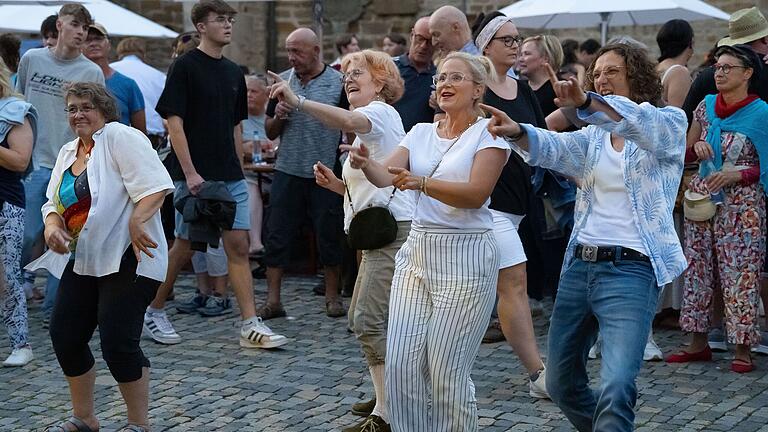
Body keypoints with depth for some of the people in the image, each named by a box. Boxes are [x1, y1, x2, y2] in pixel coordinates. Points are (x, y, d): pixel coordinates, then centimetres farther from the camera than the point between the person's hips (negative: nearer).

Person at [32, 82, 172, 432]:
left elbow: (154, 186, -18)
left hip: (126, 259, -9)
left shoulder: (120, 137, -9)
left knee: (117, 342, -11)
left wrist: (136, 222, -30)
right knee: (64, 335, 7)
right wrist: (52, 226, -3)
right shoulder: (68, 153, 17)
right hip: (82, 260, 9)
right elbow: (55, 202, 19)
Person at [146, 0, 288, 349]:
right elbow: (174, 123, -12)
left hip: (230, 177, 6)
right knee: (186, 247, 3)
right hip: (195, 176, -6)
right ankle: (153, 311, 21)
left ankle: (251, 326, -1)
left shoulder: (233, 72, 13)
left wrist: (239, 171, 15)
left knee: (239, 246, 0)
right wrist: (189, 172, -18)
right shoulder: (185, 67, -7)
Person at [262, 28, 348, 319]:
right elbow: (270, 133, 14)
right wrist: (278, 117, -7)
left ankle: (332, 297, 18)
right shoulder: (282, 81, 8)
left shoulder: (338, 82, -2)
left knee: (329, 237, 5)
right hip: (288, 171, 3)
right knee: (278, 236, 1)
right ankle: (273, 300, 6)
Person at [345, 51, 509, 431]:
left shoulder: (489, 132, -4)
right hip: (417, 252, 6)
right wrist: (366, 164, -25)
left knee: (446, 370, -3)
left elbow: (476, 194, -19)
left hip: (465, 258, -5)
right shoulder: (421, 133, 12)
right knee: (400, 364, 1)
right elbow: (386, 177, -3)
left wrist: (422, 183, -33)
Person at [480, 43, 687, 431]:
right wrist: (517, 132, -28)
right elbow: (552, 147, -5)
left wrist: (586, 102, -43)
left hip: (631, 269, -7)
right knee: (561, 383, 15)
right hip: (580, 264, 7)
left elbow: (642, 125, -25)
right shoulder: (594, 137, 16)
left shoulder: (669, 123, 0)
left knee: (616, 388, -23)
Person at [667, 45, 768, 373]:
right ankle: (698, 342, 16)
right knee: (698, 270, 7)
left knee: (740, 273, -5)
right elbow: (687, 153, 16)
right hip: (701, 198, 5)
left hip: (741, 205, -5)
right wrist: (697, 146, -6)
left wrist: (738, 174, -19)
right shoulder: (706, 106, 7)